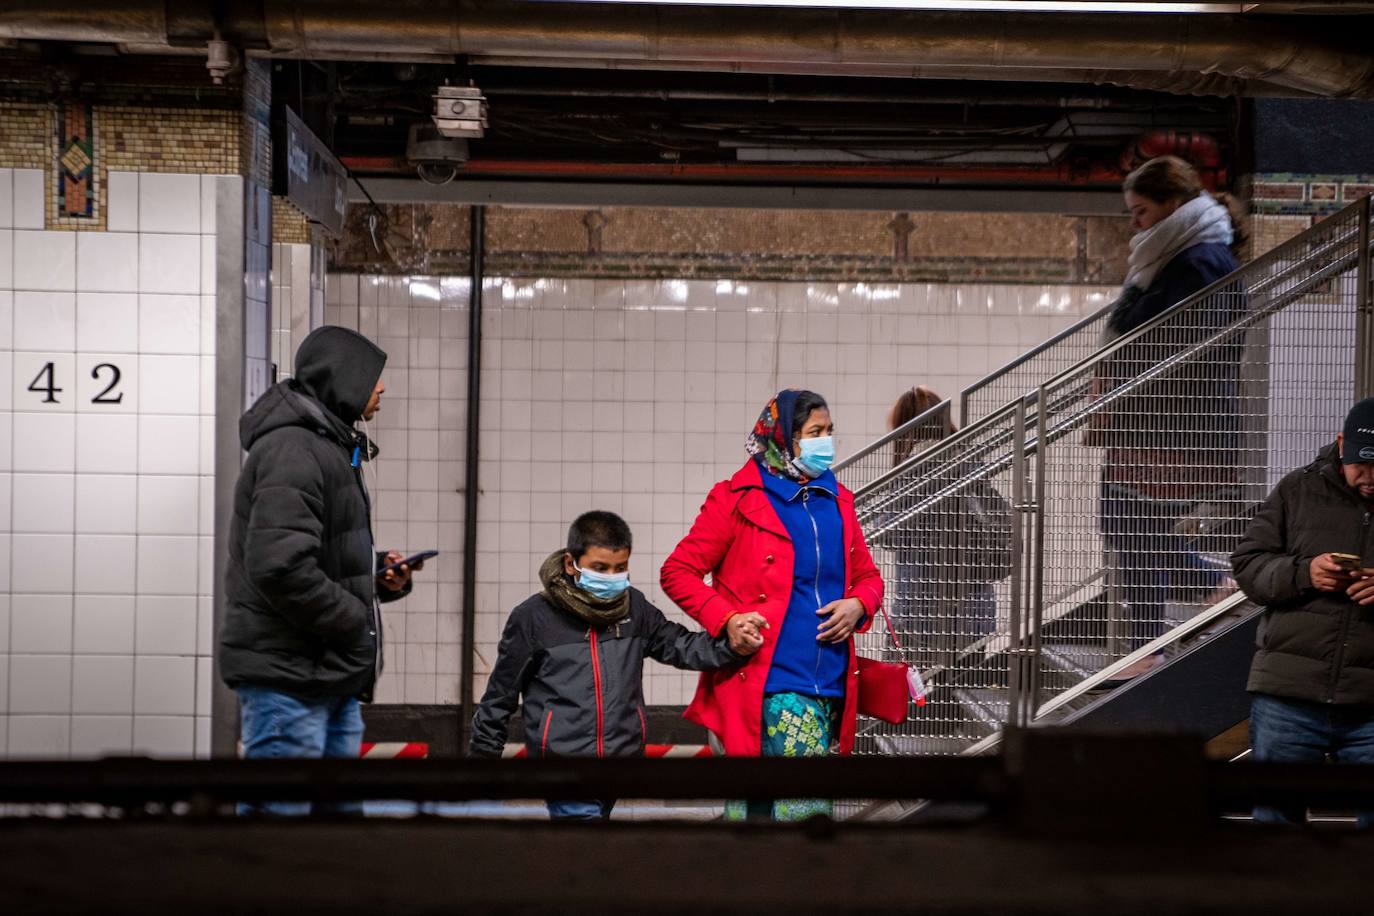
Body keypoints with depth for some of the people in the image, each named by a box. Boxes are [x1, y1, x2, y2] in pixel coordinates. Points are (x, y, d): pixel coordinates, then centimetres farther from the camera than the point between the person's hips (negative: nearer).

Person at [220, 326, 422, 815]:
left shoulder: (331, 447, 19)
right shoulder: (291, 449, -16)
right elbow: (281, 566, -27)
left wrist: (379, 572, 6)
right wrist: (353, 621, -16)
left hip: (332, 679, 11)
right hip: (287, 674, -11)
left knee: (341, 810, 15)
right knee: (280, 812, -8)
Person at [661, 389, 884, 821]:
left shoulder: (836, 501, 15)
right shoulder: (739, 498, -2)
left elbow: (867, 575, 24)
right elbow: (677, 572, -1)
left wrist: (858, 605, 1)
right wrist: (728, 620, -14)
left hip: (830, 682, 6)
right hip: (768, 682, -6)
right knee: (811, 806, -16)